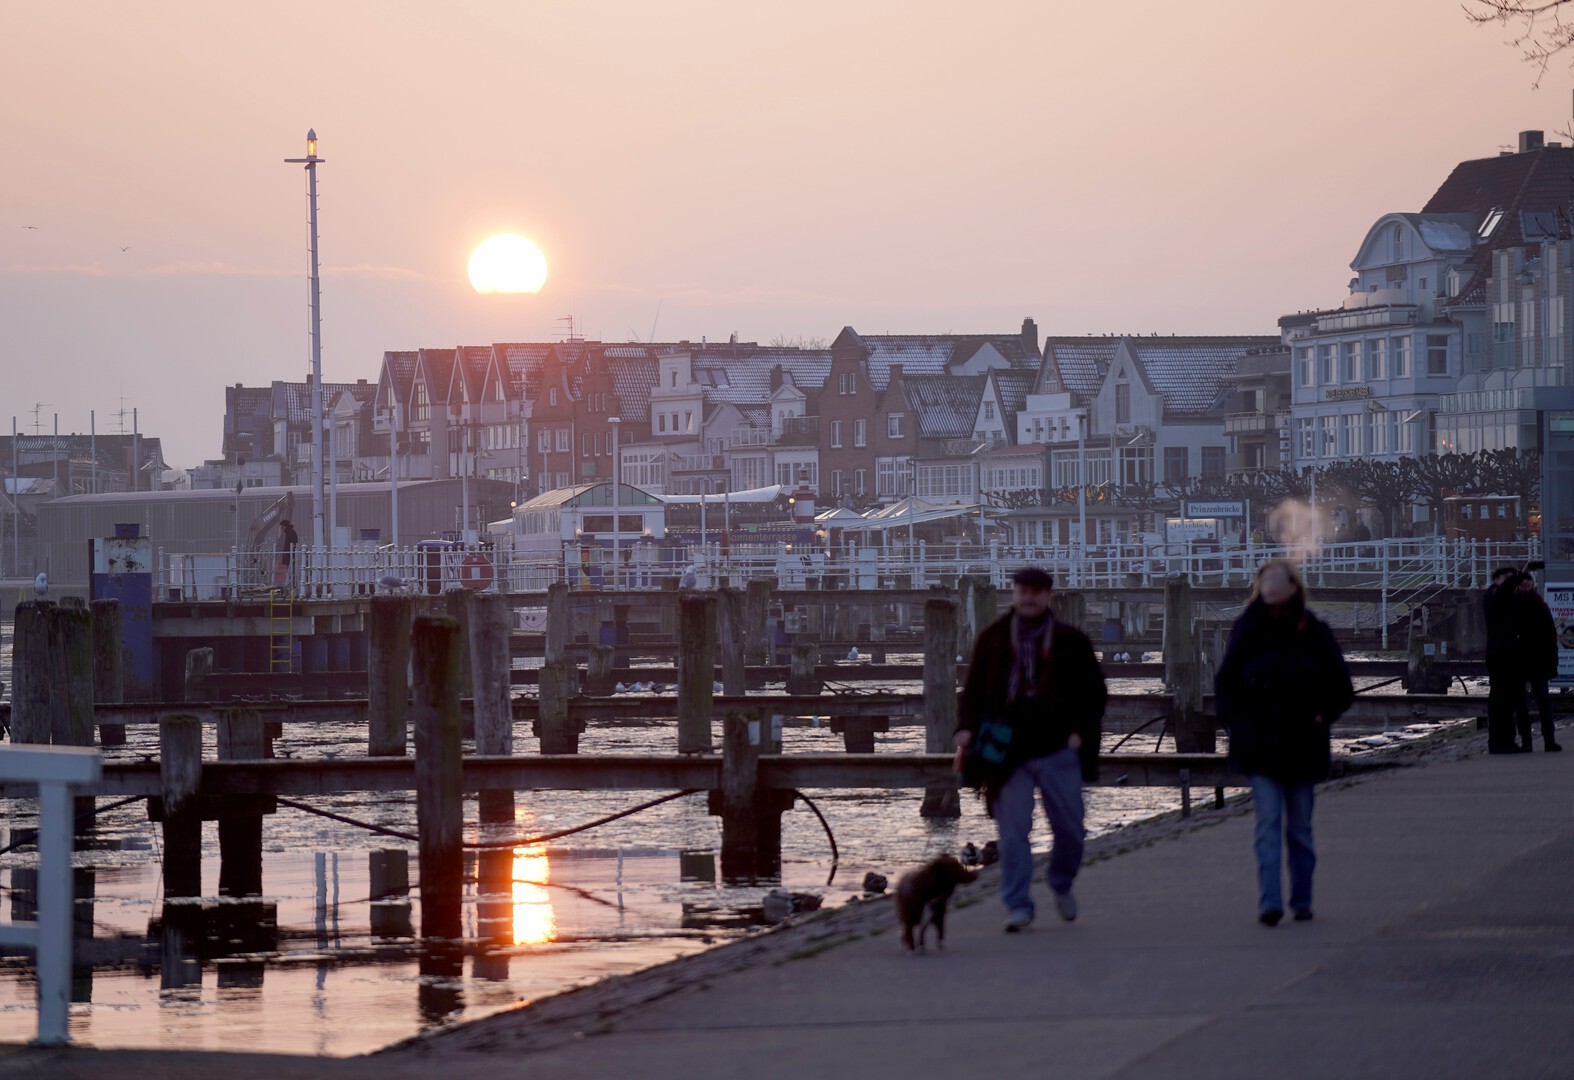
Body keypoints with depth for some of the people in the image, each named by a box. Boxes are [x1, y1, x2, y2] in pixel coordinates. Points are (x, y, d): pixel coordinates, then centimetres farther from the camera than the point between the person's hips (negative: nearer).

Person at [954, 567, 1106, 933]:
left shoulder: (1072, 642, 4)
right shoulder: (993, 639, 6)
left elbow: (1095, 693, 9)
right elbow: (974, 691, 8)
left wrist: (1080, 732, -4)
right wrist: (967, 729, -8)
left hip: (1059, 751, 0)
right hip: (1009, 752, 0)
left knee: (1069, 827, 7)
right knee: (1012, 831, -5)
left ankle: (1062, 885, 34)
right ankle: (1018, 905, 0)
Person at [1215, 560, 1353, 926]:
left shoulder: (1314, 634, 1)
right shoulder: (1247, 632, 2)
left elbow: (1341, 688, 9)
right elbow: (1225, 685, 11)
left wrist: (1321, 718, -5)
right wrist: (1238, 721, -2)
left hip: (1303, 746, 1)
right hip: (1260, 746, -1)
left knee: (1300, 827, 9)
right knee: (1268, 823, -11)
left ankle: (1301, 900, 19)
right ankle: (1270, 902, -17)